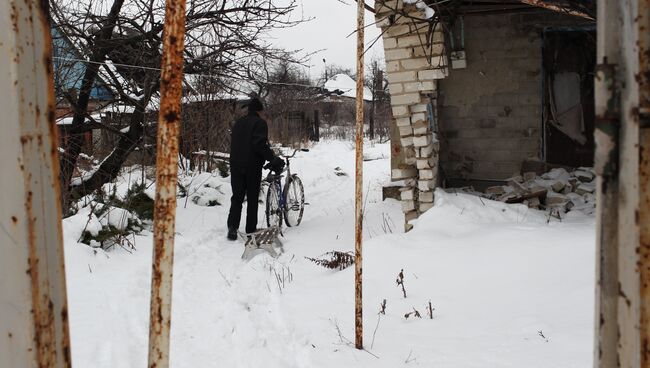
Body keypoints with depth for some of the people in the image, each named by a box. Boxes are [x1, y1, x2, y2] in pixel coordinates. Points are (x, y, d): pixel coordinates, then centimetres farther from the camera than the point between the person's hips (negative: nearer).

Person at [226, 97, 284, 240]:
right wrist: (273, 158, -14)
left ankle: (232, 227, -6)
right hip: (252, 166, -5)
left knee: (237, 198, 8)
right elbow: (260, 144, -20)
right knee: (252, 199, 4)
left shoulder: (238, 123, 15)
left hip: (236, 165, 5)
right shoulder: (259, 123, -7)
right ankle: (251, 230, 7)